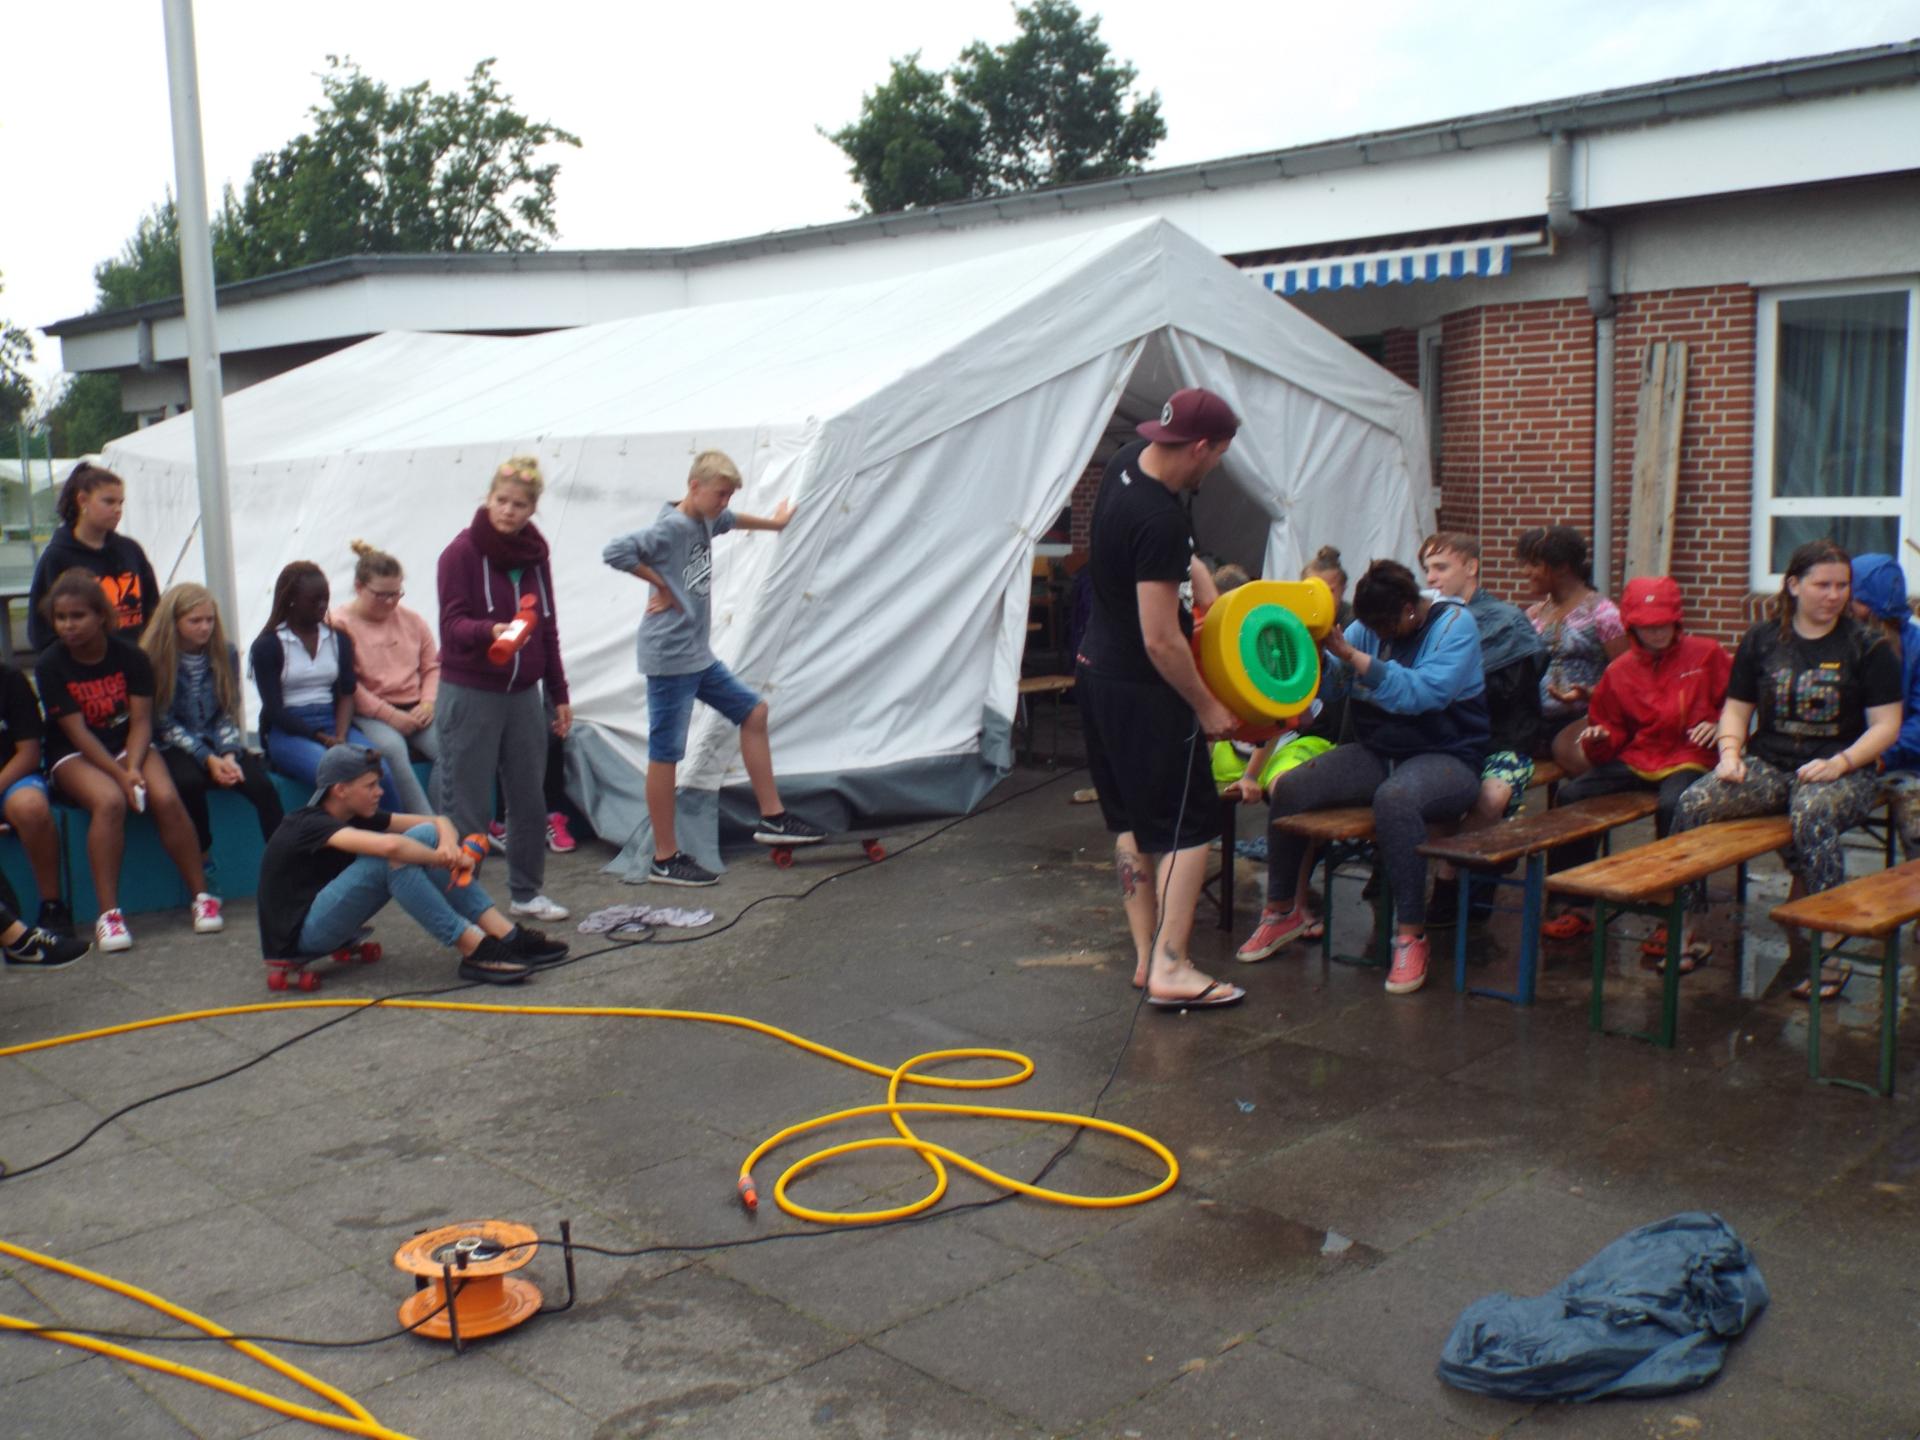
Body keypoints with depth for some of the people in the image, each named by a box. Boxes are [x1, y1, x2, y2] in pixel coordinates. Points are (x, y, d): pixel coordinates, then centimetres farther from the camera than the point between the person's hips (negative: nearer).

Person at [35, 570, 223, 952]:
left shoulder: (130, 656, -4)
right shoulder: (51, 667, -9)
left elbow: (141, 721, -6)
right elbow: (77, 733, -14)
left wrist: (134, 768, -23)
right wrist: (120, 775, -23)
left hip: (128, 745, 2)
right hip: (74, 756, -2)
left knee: (166, 798, -27)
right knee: (109, 801, -33)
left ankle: (202, 896, -15)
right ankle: (108, 914, -31)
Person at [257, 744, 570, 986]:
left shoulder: (358, 816, 6)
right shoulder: (309, 825, -21)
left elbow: (438, 821, 3)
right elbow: (388, 846, -40)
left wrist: (448, 844, -21)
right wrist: (446, 861, -24)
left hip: (331, 921, 9)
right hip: (298, 937, -9)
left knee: (426, 835, -6)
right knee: (394, 855, -29)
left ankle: (506, 936, -15)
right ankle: (475, 952, -29)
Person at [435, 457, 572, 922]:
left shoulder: (534, 554, 9)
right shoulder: (462, 551, -8)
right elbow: (453, 623, -14)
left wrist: (559, 694, 15)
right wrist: (490, 631, -35)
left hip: (523, 694, 6)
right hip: (470, 694, -5)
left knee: (529, 799, 11)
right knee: (468, 805, -2)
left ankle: (526, 892, 25)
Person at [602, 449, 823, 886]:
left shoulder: (707, 520, 10)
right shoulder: (670, 528, -16)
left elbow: (732, 520, 34)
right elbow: (615, 552, -29)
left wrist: (772, 522, 48)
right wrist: (662, 586, -17)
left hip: (698, 655, 10)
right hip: (669, 657, -10)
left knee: (753, 712, 13)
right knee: (665, 754, -3)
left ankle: (772, 817, 21)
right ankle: (665, 859, 4)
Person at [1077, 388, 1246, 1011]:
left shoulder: (1126, 463, 2)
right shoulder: (1160, 521, -27)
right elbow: (1161, 640, -25)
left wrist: (1198, 574, 15)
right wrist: (1208, 706, -13)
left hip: (1096, 672, 10)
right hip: (1142, 691, -10)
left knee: (1131, 820, 14)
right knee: (1188, 824, -2)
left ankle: (1145, 956, 20)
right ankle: (1170, 969, -3)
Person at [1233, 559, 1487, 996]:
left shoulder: (1455, 623, -9)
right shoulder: (1370, 625, 8)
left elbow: (1424, 692, -25)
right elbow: (1327, 681, 2)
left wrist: (1352, 656, -30)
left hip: (1445, 757, -6)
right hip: (1375, 754, 6)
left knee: (1394, 798, -40)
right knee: (1289, 788, -15)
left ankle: (1411, 935, -28)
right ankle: (1283, 911, 5)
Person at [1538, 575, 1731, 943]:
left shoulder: (1705, 654, 4)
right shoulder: (1619, 671, 12)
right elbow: (1613, 730, 16)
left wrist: (1719, 725, -11)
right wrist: (1599, 738, -7)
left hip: (1688, 760, -4)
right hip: (1635, 760, 4)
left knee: (1672, 805, -37)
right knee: (1572, 795, -19)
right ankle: (1578, 908, -11)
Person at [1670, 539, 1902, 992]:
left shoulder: (1867, 646, 2)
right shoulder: (1762, 640, 11)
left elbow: (1886, 726, -2)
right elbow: (1736, 708, 15)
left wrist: (1838, 764, -17)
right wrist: (1730, 753, -5)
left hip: (1842, 771, -3)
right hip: (1768, 764, 3)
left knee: (1812, 816, -39)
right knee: (1692, 803, -23)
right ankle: (1686, 933, -13)